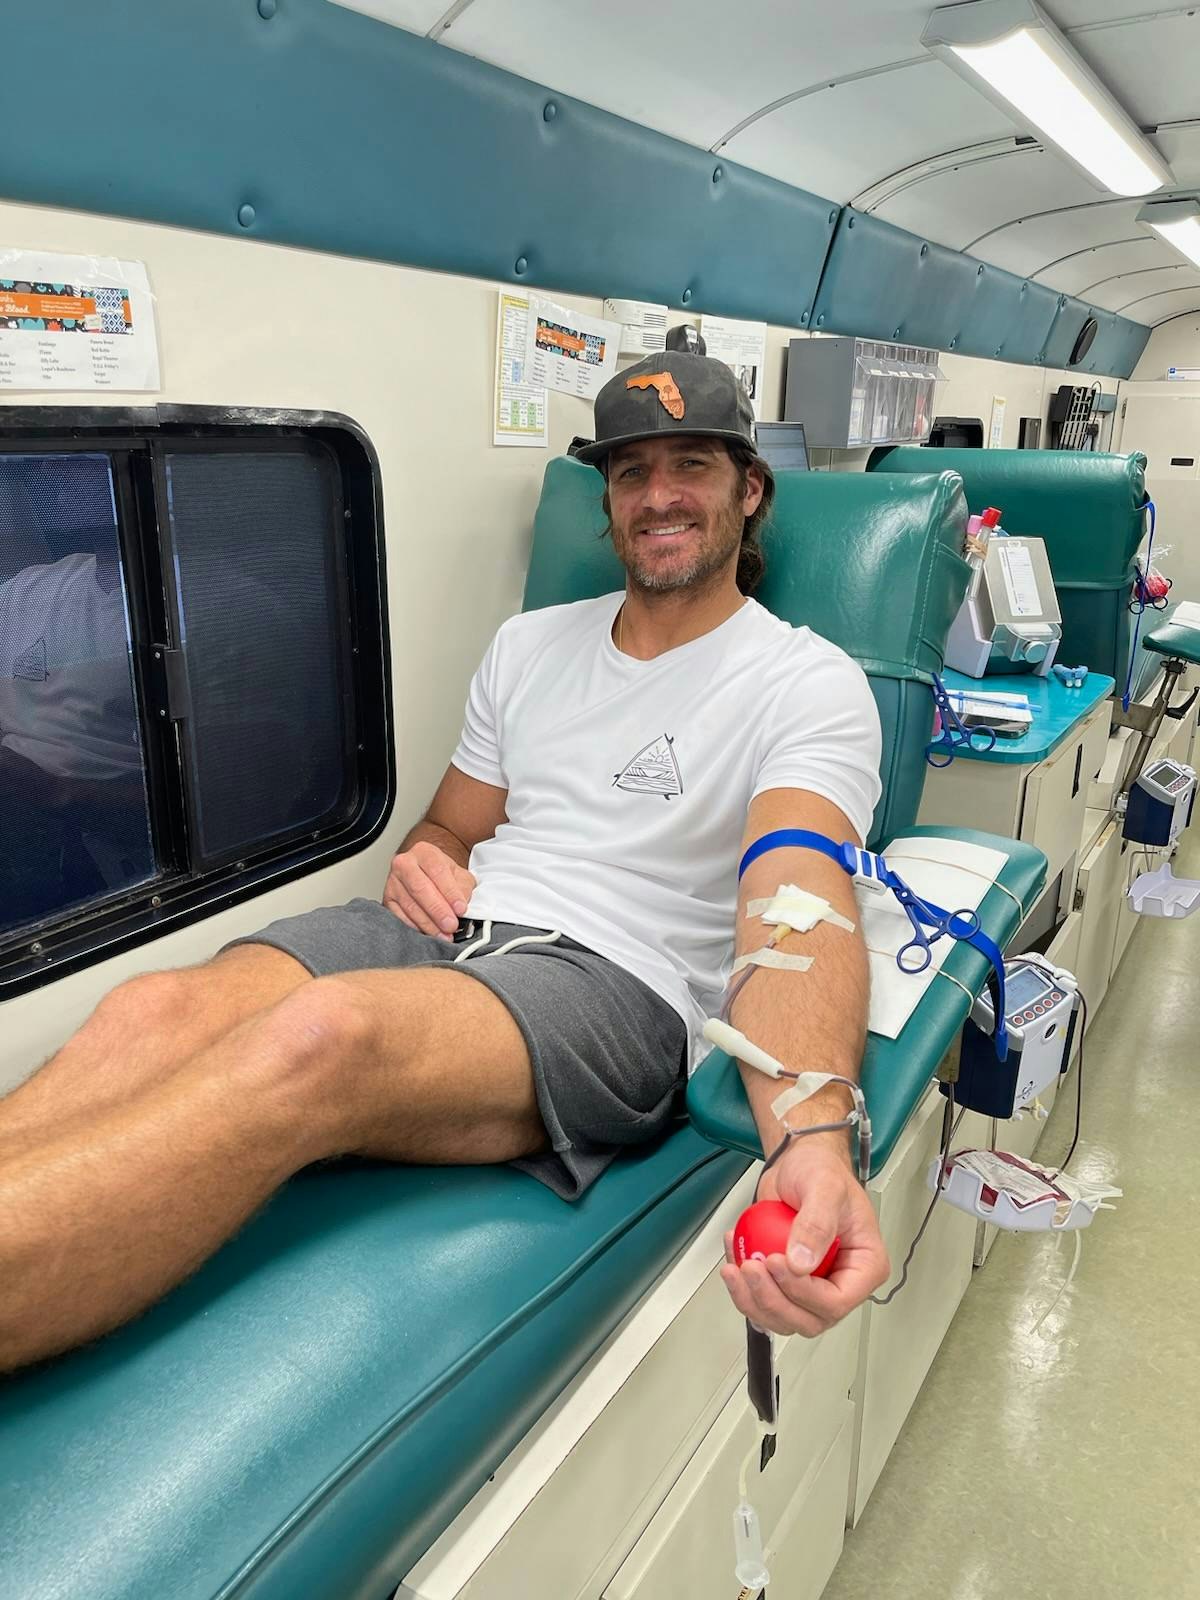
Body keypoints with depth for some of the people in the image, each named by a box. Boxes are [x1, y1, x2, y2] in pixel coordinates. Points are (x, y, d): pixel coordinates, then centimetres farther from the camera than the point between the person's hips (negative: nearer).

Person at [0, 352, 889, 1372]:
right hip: (452, 934, 6)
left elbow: (799, 904, -17)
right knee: (155, 1014, -24)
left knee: (318, 1035, -36)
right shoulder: (530, 644, 20)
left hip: (620, 981, -5)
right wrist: (424, 863, -1)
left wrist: (815, 1138, -36)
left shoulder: (812, 685, 1)